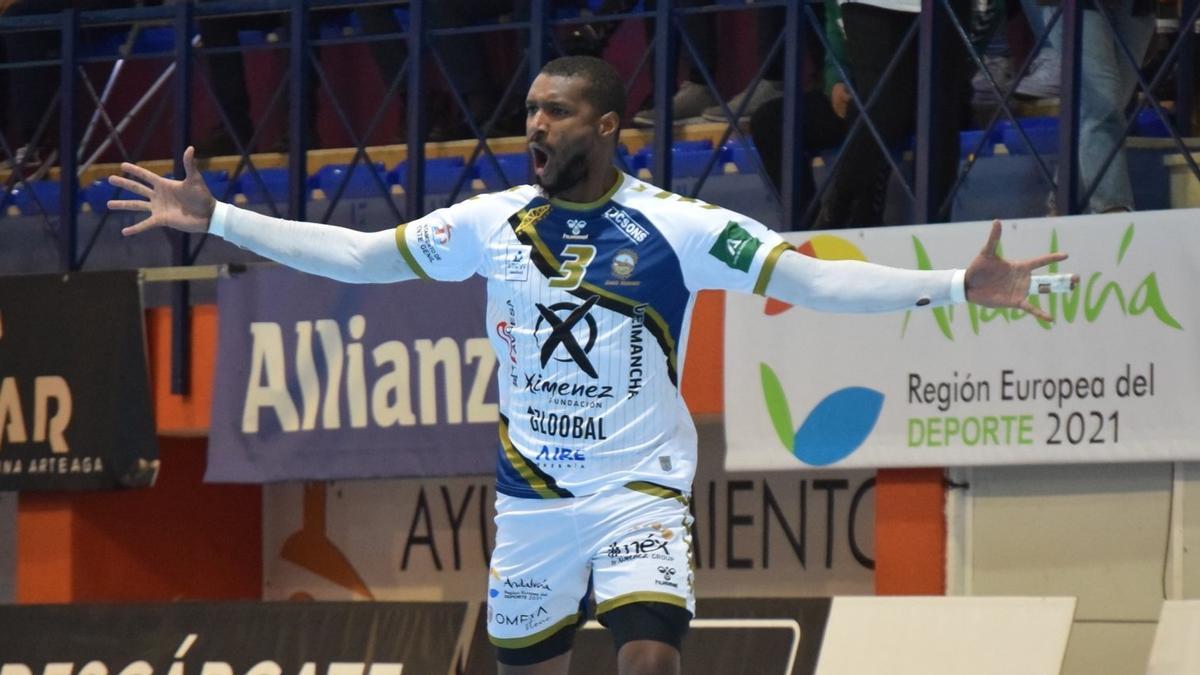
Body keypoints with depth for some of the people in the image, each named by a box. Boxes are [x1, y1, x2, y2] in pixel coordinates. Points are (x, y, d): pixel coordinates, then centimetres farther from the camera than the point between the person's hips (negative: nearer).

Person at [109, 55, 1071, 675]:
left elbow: (810, 279, -13)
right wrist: (213, 220, 1)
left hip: (640, 493, -4)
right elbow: (359, 256, 5)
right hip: (531, 502, 4)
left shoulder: (677, 227, -9)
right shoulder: (494, 224, 1)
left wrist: (959, 285, -24)